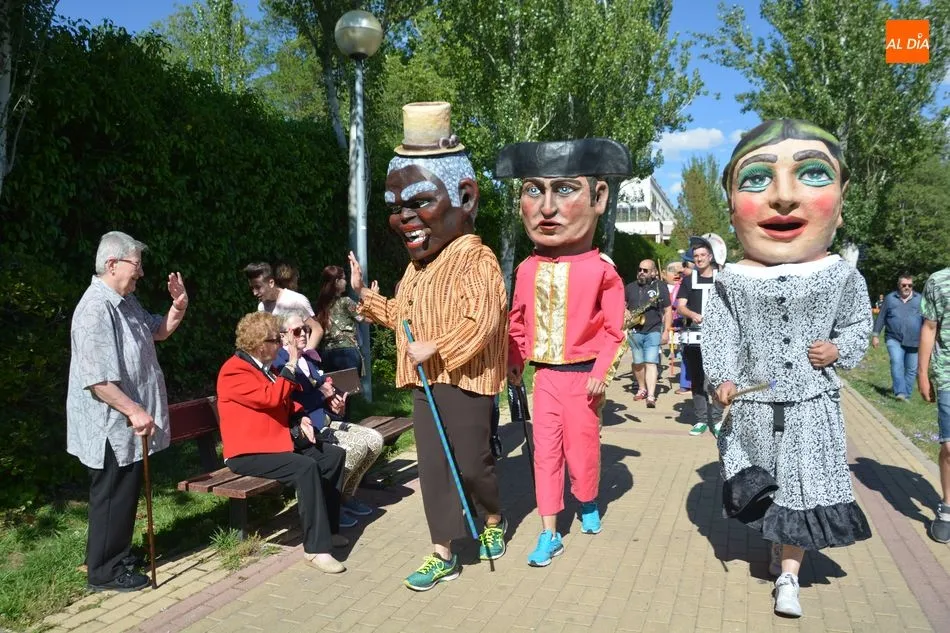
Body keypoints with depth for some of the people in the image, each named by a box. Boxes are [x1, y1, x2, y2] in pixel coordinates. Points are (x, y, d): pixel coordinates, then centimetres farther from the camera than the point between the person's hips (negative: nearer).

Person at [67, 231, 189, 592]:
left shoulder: (127, 302, 8)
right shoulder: (95, 309, -23)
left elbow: (159, 331, 23)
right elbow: (95, 379, -28)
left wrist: (178, 307, 5)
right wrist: (134, 411, -25)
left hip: (128, 425, 10)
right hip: (111, 426, -10)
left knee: (126, 494, 19)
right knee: (112, 497, 3)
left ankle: (119, 555, 34)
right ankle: (104, 571, 17)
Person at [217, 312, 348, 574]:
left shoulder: (264, 367, 15)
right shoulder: (235, 370, -14)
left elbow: (285, 402, 25)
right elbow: (271, 398, -26)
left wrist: (300, 418, 5)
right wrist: (290, 366, -19)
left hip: (276, 442, 10)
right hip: (247, 453, -10)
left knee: (334, 455, 1)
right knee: (306, 467, -31)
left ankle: (328, 528, 9)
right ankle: (316, 547, -24)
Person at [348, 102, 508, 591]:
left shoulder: (473, 258, -15)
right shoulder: (417, 267, 15)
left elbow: (483, 320, -26)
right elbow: (404, 316, 26)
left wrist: (436, 349, -23)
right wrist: (365, 296, 19)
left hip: (465, 380, -8)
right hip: (424, 382, 8)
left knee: (471, 463, 2)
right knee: (433, 466, 8)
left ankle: (493, 520, 34)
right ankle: (443, 553, 18)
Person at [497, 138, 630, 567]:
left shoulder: (601, 270, -13)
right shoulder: (528, 269, -1)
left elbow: (614, 331, -9)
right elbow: (518, 321, 10)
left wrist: (601, 373, -14)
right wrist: (514, 363, 9)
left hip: (582, 375, -3)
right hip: (545, 375, 3)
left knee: (582, 447, 11)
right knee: (545, 451, 5)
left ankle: (588, 503, 41)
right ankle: (549, 534, 15)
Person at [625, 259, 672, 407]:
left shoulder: (660, 287, 1)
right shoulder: (630, 287, 9)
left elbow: (668, 311, 1)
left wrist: (666, 331, -5)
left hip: (654, 331, -3)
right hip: (634, 332, 4)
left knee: (651, 363, -12)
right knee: (638, 363, 12)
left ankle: (651, 396, -17)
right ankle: (642, 389, 31)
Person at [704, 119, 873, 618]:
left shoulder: (841, 275, -3)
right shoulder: (731, 281, -6)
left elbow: (859, 324, 9)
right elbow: (719, 336, -6)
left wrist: (839, 349, -10)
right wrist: (721, 379, -19)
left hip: (812, 408, 0)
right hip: (755, 407, 0)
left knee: (802, 492, 4)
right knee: (767, 487, 15)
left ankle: (787, 576, 17)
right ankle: (780, 545, 39)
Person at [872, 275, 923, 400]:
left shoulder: (920, 299, 8)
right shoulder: (890, 298, 6)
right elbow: (881, 318, 8)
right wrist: (876, 335, 4)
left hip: (914, 342, 2)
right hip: (894, 340, -2)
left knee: (912, 369, 6)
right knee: (897, 364, -20)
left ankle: (906, 395, 15)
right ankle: (900, 393, -24)